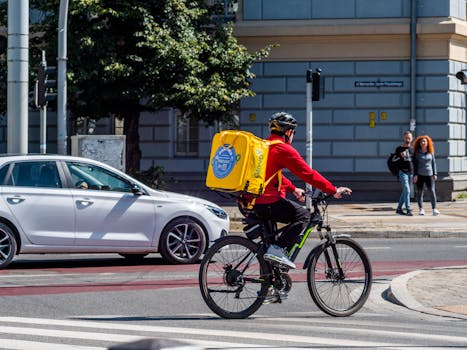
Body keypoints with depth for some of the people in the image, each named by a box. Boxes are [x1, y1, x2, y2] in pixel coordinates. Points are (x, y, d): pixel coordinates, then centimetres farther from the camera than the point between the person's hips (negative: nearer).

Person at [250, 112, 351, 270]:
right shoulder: (284, 150, -9)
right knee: (303, 215, -2)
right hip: (268, 202, -9)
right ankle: (277, 249, -15)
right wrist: (334, 190, -2)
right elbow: (308, 174, -9)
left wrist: (293, 189, 41)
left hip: (251, 202, 9)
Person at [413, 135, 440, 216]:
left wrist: (435, 174, 6)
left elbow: (433, 163, 11)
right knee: (419, 192, 2)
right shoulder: (417, 152, 1)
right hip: (419, 175, -1)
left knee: (432, 191, -9)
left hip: (429, 174, 1)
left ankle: (434, 209, -9)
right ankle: (421, 209, 9)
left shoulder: (431, 152, 7)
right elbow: (415, 164, 0)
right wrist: (415, 175, -7)